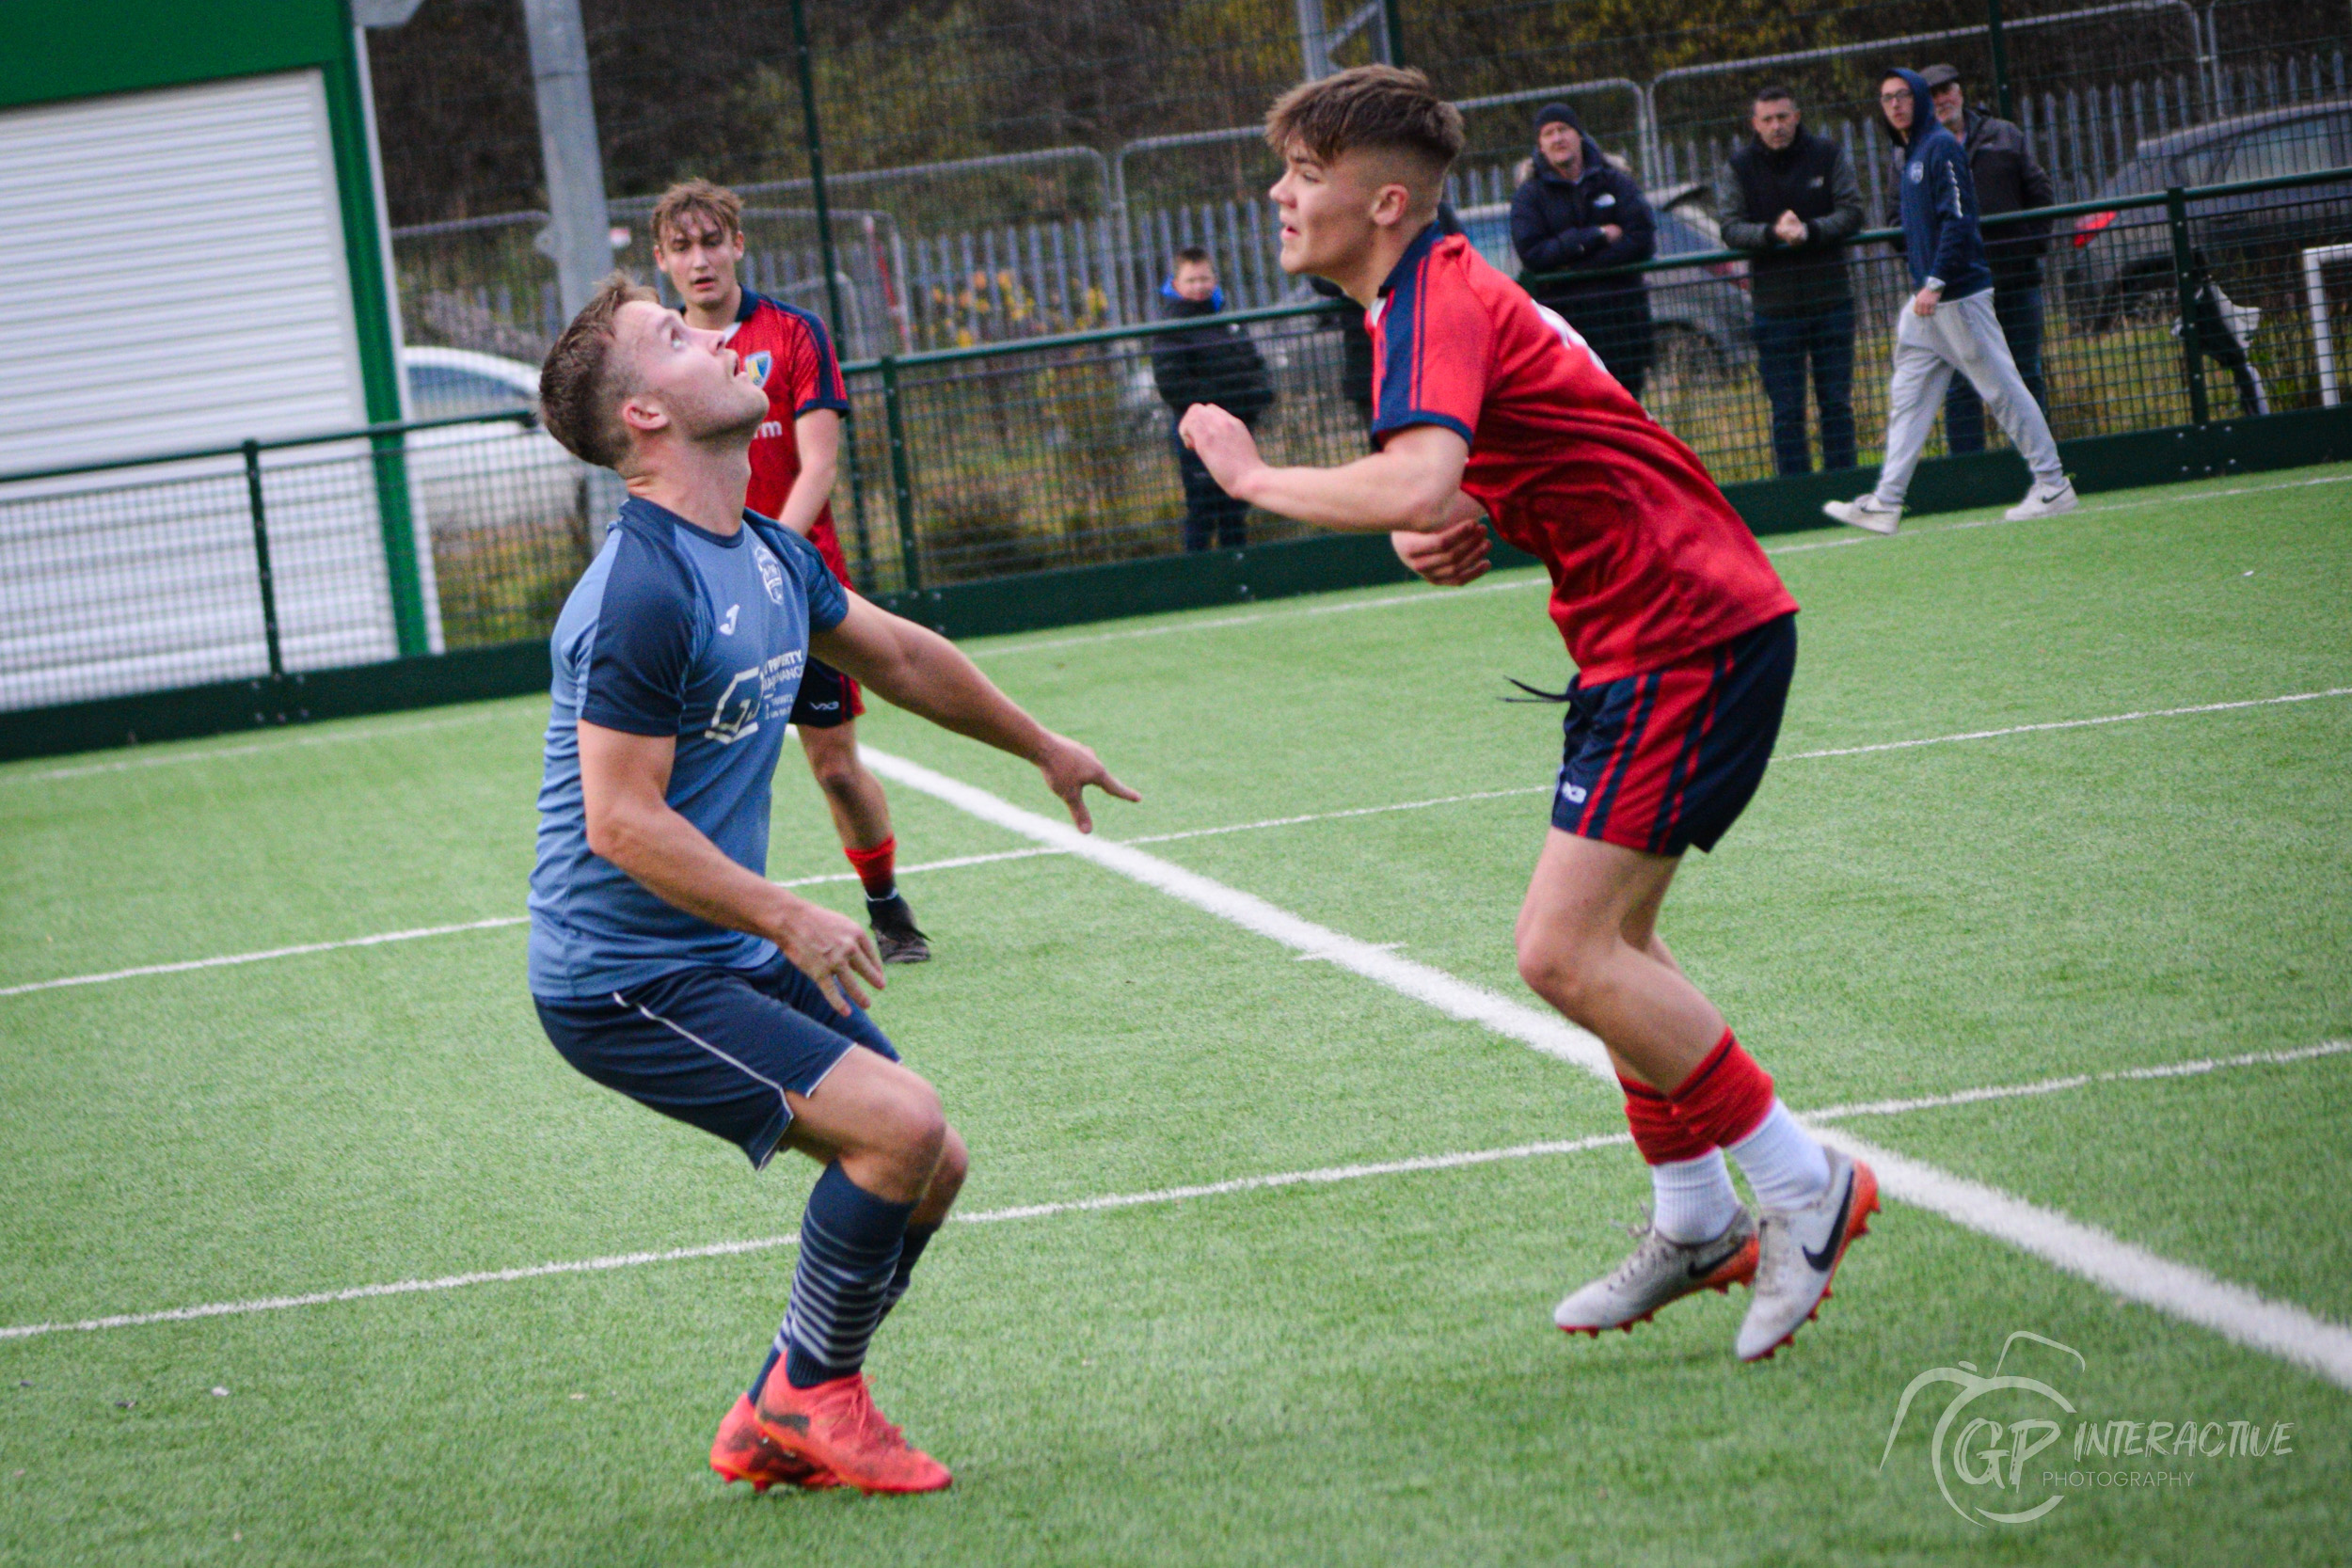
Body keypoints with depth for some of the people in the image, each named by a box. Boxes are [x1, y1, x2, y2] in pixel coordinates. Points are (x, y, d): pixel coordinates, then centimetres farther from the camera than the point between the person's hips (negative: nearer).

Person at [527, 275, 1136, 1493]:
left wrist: (1043, 748, 38)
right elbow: (623, 822, -23)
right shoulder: (643, 591, -22)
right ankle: (812, 1395, 0)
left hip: (729, 957, 10)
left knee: (928, 1165, 7)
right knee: (899, 1124, -19)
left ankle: (775, 1427, 18)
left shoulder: (769, 556, 8)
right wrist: (791, 920, -24)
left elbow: (900, 656, 27)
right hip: (623, 977, -10)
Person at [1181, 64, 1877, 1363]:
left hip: (1685, 640, -11)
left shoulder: (1435, 304, -17)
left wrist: (1254, 477, -19)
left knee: (1563, 951, -13)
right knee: (1608, 942, 17)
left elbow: (1416, 487, -35)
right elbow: (1446, 497, 24)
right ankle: (1695, 1225, 27)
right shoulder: (1447, 296, 16)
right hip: (1662, 633, 11)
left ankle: (1805, 1189, -4)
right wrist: (1447, 538, 0)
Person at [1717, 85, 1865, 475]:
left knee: (1837, 403, 6)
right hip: (1775, 307, -1)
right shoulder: (1738, 168, 2)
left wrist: (1810, 231, -20)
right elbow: (1731, 229, -6)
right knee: (1786, 411, 0)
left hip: (1831, 299, 1)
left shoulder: (1829, 156, 4)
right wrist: (1773, 232, -24)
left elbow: (1852, 213, -3)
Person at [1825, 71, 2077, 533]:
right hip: (1927, 302, 9)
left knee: (2001, 388, -3)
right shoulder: (1911, 154, 17)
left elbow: (1958, 221, -19)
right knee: (1907, 397, 5)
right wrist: (1922, 289, 18)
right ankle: (1885, 504, 4)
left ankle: (2054, 488, 3)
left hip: (1959, 298, -9)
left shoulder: (1941, 147, -11)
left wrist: (1935, 283, -25)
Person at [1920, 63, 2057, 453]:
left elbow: (2040, 190, 13)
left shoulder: (2004, 136, 10)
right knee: (1961, 385, -1)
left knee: (2027, 375, 8)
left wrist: (2036, 240, 0)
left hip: (2016, 277, 2)